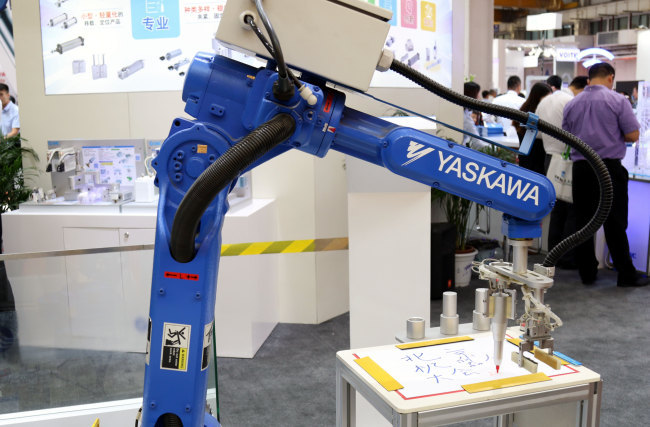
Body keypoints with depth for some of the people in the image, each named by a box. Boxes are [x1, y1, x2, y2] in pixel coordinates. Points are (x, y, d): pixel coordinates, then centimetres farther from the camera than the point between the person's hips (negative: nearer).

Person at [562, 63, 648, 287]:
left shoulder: (571, 104, 7)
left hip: (580, 168, 4)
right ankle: (626, 274, 8)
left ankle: (587, 272, 14)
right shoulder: (617, 101, -5)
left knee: (583, 221, 9)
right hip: (609, 167, -3)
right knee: (615, 222, 1)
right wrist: (613, 134, 12)